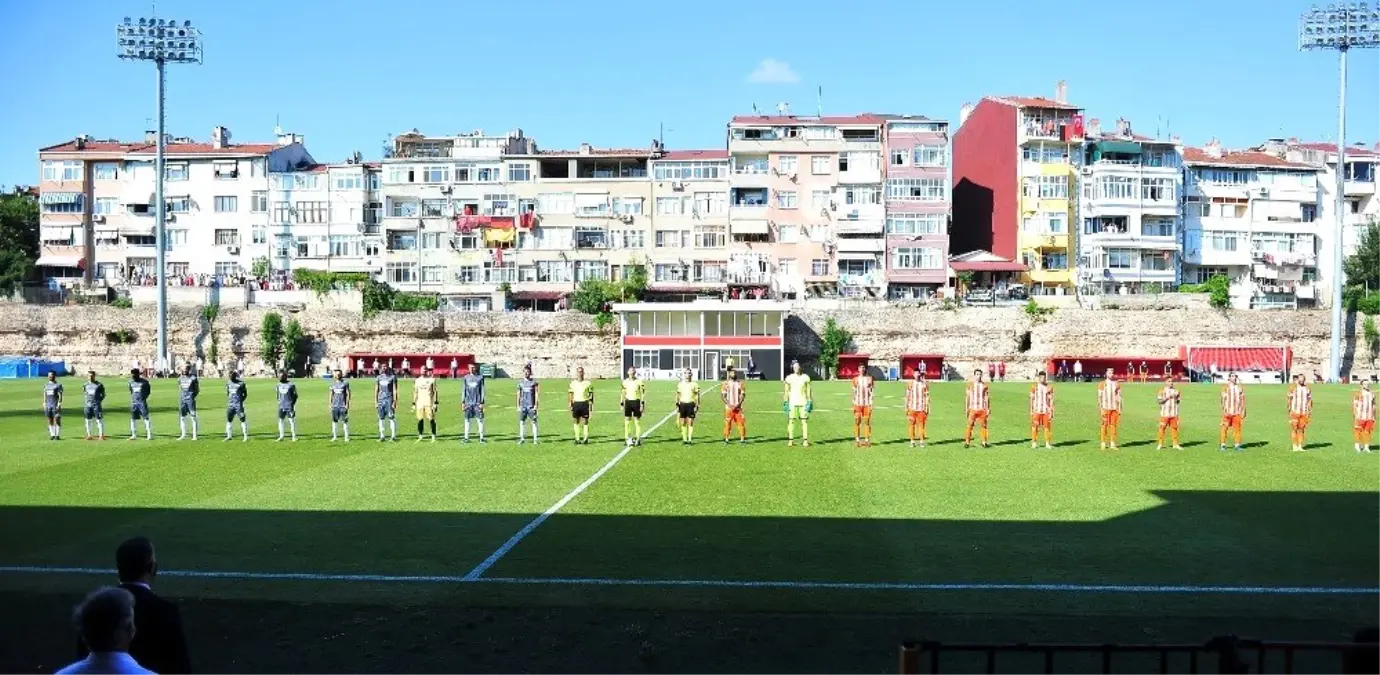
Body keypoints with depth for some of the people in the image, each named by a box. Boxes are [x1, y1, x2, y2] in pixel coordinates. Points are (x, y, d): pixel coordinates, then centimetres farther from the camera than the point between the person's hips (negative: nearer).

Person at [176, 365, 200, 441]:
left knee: (193, 418, -1)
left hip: (190, 400, -6)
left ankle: (194, 436, 2)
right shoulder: (181, 379, 10)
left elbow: (197, 390, -3)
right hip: (183, 400, 6)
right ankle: (183, 435, 16)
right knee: (182, 417, 7)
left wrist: (194, 397, -10)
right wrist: (180, 397, 11)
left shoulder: (193, 378, -7)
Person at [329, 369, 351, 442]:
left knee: (345, 421, -2)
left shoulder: (345, 383, -2)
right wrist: (330, 404, 10)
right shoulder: (333, 383, 11)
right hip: (335, 405, 4)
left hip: (343, 405, -4)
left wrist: (347, 404, -10)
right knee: (334, 421, 6)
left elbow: (348, 394, -4)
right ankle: (334, 437, 13)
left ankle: (347, 437, 3)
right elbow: (331, 394, 16)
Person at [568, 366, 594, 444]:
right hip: (576, 403, 2)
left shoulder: (588, 383, 1)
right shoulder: (573, 383, 8)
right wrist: (570, 405, 8)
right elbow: (571, 395, 13)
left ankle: (585, 438, 3)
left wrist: (591, 405, -1)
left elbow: (591, 395, 4)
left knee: (585, 421, -2)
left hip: (584, 403, -2)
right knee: (576, 421, 4)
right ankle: (577, 439, 9)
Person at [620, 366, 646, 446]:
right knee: (627, 421, 1)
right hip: (628, 402, 3)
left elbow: (643, 394, -3)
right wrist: (621, 404, 8)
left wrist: (642, 404, -9)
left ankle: (638, 439, 6)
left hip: (636, 402, -3)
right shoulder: (625, 382, 7)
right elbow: (622, 393, 12)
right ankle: (628, 438, 6)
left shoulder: (639, 382, -3)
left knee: (637, 421, 0)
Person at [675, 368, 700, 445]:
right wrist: (677, 405, 9)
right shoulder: (680, 384, 10)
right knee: (683, 423, 3)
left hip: (691, 404, -3)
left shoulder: (694, 384, 2)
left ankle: (690, 439, -1)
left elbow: (697, 396, 2)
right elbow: (678, 395, 14)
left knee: (690, 422, -4)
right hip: (682, 404, 3)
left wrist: (697, 406, -6)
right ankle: (684, 439, 9)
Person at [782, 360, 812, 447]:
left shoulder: (805, 377, 5)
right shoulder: (789, 378, 5)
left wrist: (810, 402, 0)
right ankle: (790, 440, 0)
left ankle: (805, 440, -1)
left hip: (803, 402, 0)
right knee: (791, 421, -4)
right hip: (792, 403, 0)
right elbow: (786, 391, 7)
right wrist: (785, 402, 1)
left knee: (804, 421, -3)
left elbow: (809, 391, 6)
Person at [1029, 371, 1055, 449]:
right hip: (1036, 410, 0)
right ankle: (1034, 443, 5)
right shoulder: (1034, 387, 3)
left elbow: (1051, 400, 5)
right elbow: (1032, 399, 6)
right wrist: (1031, 410, 1)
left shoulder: (1049, 387, 3)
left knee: (1047, 426, -1)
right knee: (1035, 426, -2)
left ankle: (1047, 443, 7)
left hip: (1046, 410, 0)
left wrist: (1051, 411, 0)